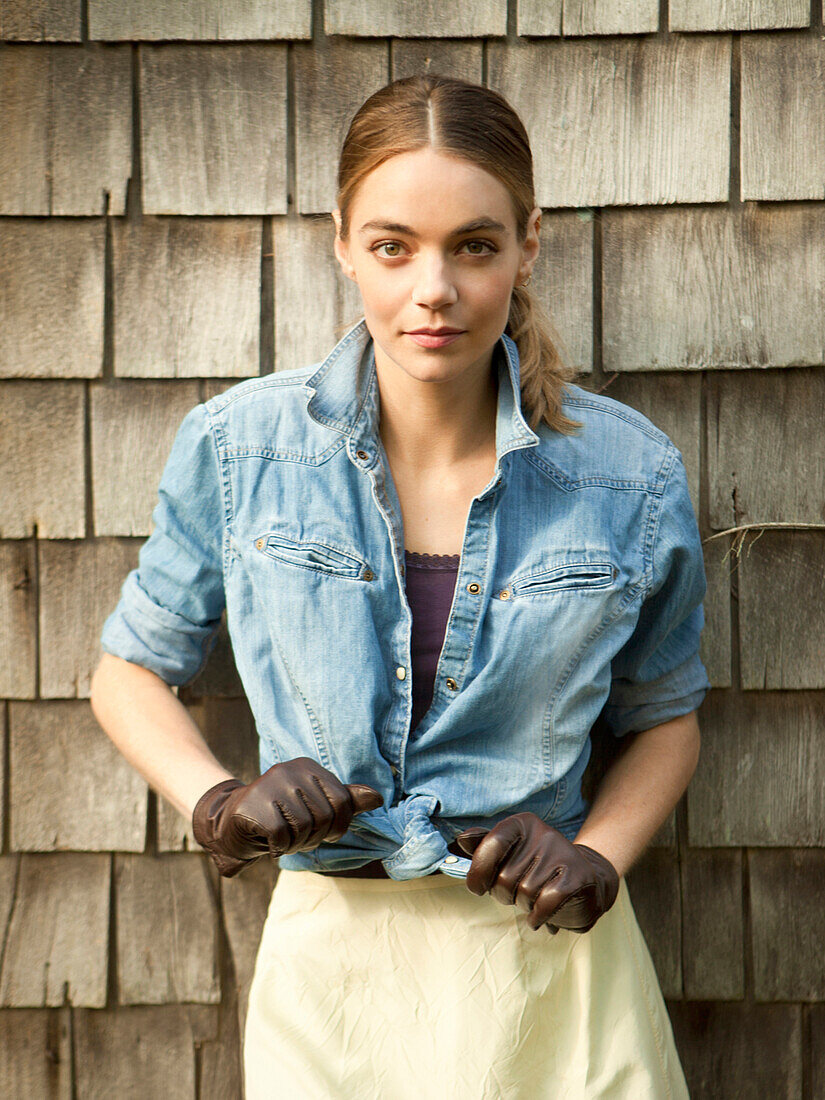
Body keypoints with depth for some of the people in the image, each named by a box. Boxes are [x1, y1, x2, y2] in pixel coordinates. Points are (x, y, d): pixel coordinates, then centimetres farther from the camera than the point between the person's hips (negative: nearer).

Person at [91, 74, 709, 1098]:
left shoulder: (632, 476, -7)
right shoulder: (237, 446, -7)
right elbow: (129, 671, 6)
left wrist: (596, 858, -8)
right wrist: (217, 803, -11)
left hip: (553, 970, 0)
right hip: (332, 962, 0)